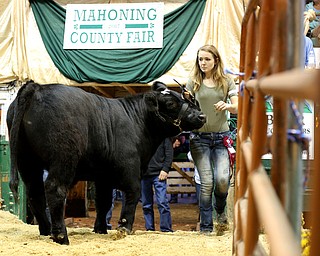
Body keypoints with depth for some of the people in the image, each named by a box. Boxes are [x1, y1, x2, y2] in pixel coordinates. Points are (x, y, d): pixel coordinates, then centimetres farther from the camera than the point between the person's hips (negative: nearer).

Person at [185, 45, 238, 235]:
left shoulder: (227, 81, 7)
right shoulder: (194, 83, 5)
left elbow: (237, 108, 3)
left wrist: (227, 106, -19)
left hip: (221, 137, 0)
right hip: (200, 138, 0)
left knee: (222, 179, -15)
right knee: (206, 182, -8)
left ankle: (221, 210, 17)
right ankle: (206, 227, 3)